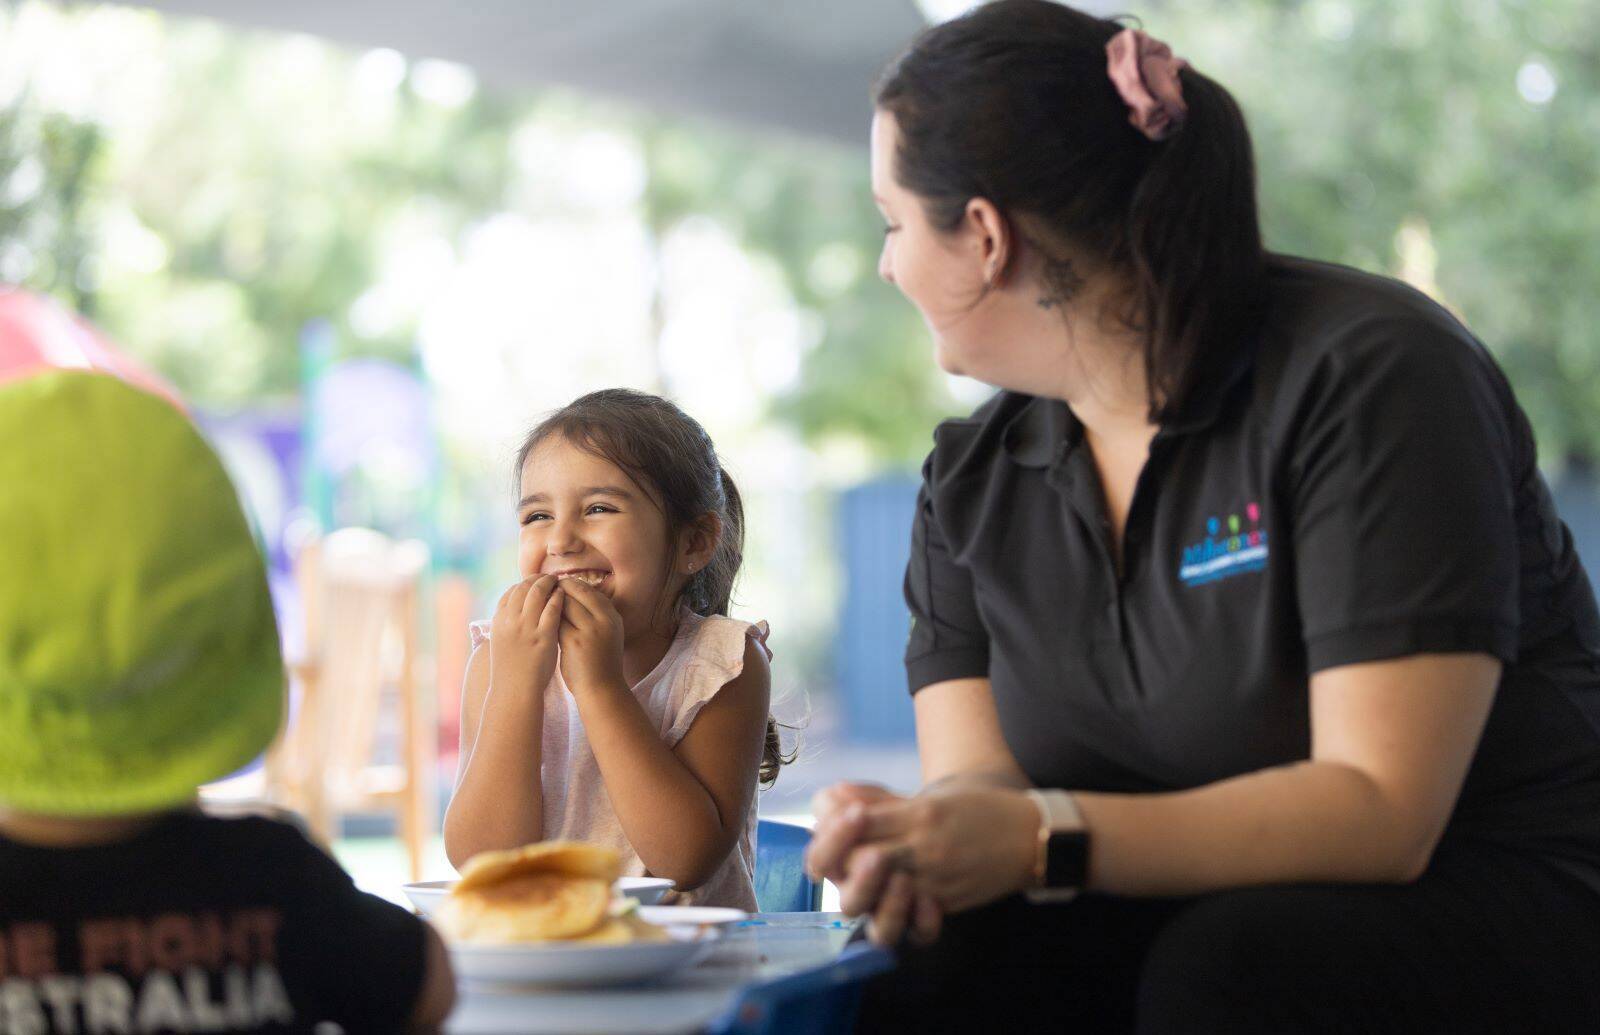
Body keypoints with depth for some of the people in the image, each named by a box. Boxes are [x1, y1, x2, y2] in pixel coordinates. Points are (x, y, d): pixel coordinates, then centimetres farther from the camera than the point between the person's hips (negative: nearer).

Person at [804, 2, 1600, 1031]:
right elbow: (975, 778, -4)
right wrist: (908, 841, -29)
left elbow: (1379, 810, -22)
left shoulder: (1366, 370, -15)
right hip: (1187, 919, 4)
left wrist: (1042, 837, -34)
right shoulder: (973, 477, 6)